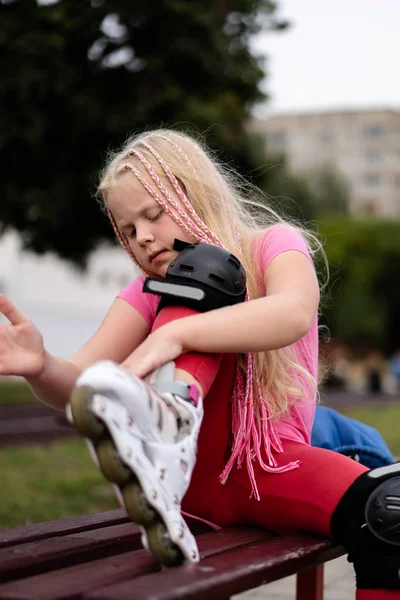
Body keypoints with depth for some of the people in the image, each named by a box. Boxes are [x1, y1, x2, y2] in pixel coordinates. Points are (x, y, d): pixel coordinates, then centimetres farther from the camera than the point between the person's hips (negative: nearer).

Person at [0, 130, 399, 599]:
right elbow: (75, 387, -7)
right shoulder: (150, 291, 10)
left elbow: (294, 312, -25)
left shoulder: (273, 244, 2)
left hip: (271, 469, -1)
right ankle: (166, 423, -48)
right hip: (196, 468, 1)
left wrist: (174, 335, -36)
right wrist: (41, 367, -30)